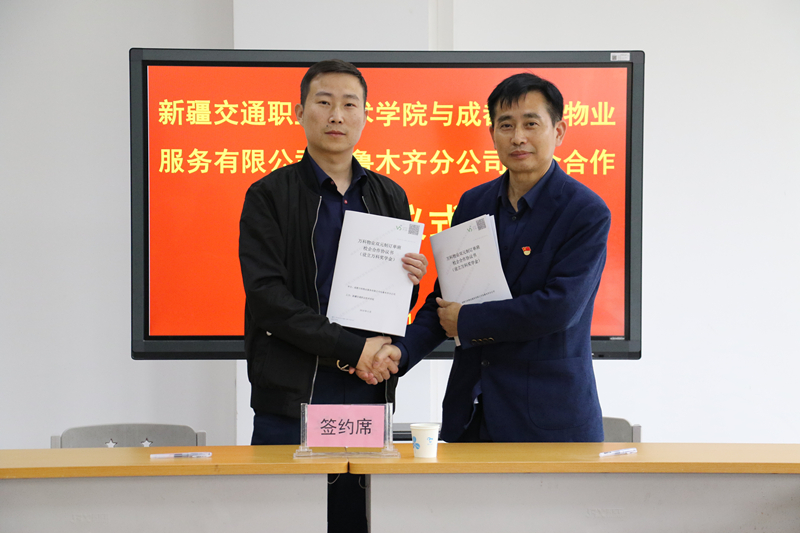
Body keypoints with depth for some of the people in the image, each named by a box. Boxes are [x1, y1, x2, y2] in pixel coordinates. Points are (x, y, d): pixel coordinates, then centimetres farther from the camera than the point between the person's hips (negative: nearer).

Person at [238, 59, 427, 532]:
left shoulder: (390, 197, 14)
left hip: (369, 393, 4)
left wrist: (409, 282, -4)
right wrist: (351, 349, -16)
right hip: (291, 397, -3)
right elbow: (268, 295, -11)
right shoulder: (269, 196, 0)